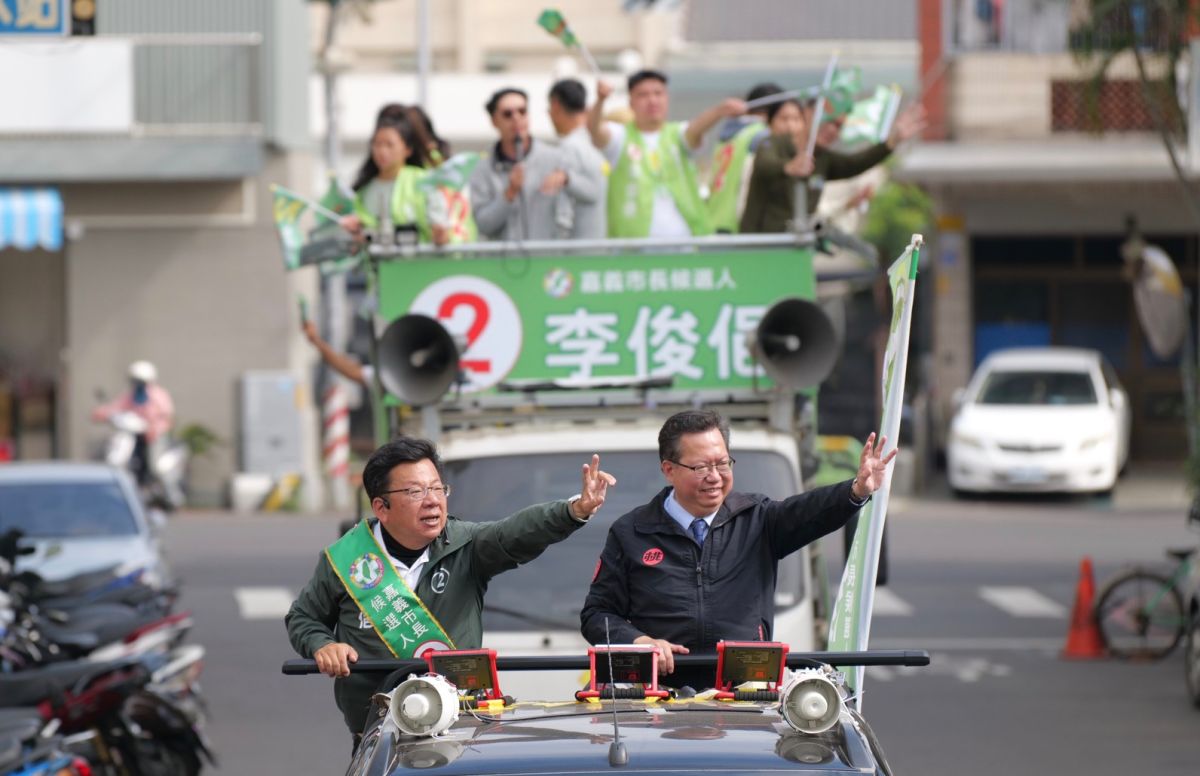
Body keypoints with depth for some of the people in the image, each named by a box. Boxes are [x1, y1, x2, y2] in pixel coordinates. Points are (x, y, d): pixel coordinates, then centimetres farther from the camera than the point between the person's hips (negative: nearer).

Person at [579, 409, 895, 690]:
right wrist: (640, 642, -8)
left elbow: (808, 511, -6)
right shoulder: (630, 533, 11)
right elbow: (596, 614, 12)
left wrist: (858, 490, -27)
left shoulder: (755, 520, 12)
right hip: (662, 690, 0)